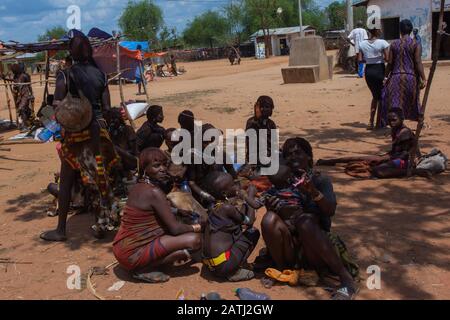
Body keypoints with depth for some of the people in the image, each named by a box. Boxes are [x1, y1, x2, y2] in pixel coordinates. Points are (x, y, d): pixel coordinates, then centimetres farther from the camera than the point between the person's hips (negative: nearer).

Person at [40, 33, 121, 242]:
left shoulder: (65, 75, -8)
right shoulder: (100, 74, 3)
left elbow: (57, 106, -14)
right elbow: (107, 107, 2)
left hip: (75, 131, -4)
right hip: (98, 129, 4)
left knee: (66, 182, 6)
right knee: (100, 178, 13)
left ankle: (61, 230, 14)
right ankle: (102, 223, 21)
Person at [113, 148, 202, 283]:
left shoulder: (139, 187, 9)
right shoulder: (154, 192, -18)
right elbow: (175, 228, -16)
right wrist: (196, 228, 1)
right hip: (133, 253, -9)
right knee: (195, 239, -16)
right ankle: (143, 269, -7)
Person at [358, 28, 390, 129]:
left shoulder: (362, 44, 1)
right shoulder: (382, 43, -11)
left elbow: (360, 59, 0)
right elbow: (387, 58, -15)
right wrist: (381, 57, 5)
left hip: (368, 70, 4)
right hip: (379, 70, -4)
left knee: (375, 96, 19)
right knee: (381, 96, 11)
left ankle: (371, 122, 11)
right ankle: (379, 122, 14)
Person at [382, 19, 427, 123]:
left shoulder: (394, 44, 2)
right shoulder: (416, 44, -3)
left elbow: (390, 63, 1)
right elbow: (418, 63, -10)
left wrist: (386, 76, 13)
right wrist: (423, 79, -9)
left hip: (396, 76, 0)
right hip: (411, 76, 0)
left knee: (395, 103, 3)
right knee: (413, 100, 16)